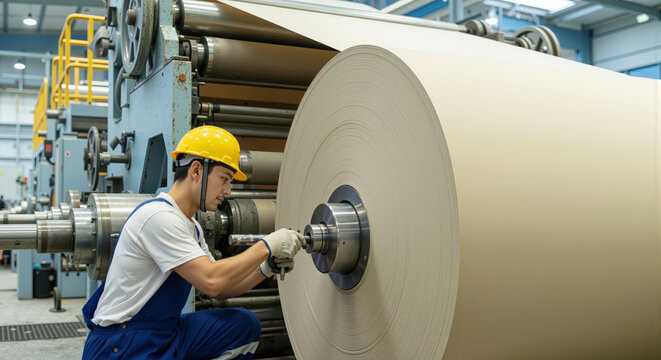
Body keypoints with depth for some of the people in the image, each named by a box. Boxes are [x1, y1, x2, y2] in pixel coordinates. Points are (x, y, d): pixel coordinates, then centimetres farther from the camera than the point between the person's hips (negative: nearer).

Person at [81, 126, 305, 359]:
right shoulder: (158, 216, -20)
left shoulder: (191, 227, 10)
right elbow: (211, 282, -27)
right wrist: (267, 246, -17)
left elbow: (220, 290, 12)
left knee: (245, 325, 2)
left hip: (165, 334, 9)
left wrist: (267, 269, -2)